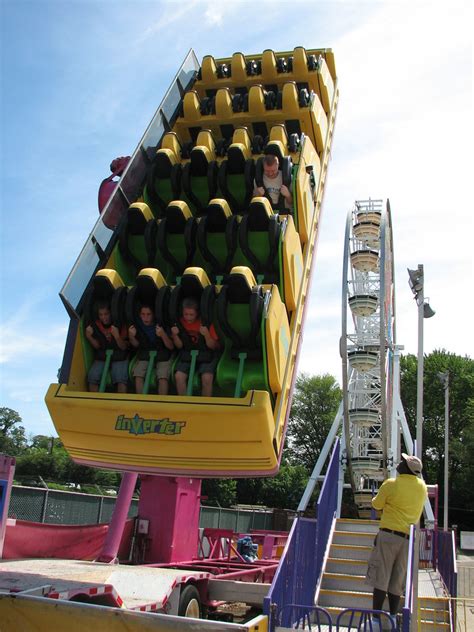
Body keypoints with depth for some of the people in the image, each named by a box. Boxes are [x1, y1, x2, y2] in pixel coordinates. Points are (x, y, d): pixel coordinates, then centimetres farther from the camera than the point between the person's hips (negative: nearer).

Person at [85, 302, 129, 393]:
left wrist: (117, 336, -27)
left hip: (119, 359, -2)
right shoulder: (96, 326, 3)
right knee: (92, 376, -24)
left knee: (121, 378, -30)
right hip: (101, 359, 2)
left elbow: (123, 347, -7)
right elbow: (97, 346, 3)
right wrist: (89, 336, -15)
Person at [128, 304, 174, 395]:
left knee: (163, 378, -28)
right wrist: (131, 337, -17)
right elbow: (136, 345, 6)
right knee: (138, 376, -24)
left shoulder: (161, 325, -11)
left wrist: (163, 335, -31)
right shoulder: (138, 325, -3)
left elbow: (171, 347, -12)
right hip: (144, 357, 2)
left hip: (163, 357, -2)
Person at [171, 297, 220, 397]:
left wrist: (206, 335, -24)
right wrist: (175, 335, -16)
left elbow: (213, 346, -5)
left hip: (206, 356, -2)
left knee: (207, 377, -28)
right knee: (179, 376, -23)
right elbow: (179, 346, 4)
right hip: (186, 355, 3)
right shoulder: (180, 322, 0)